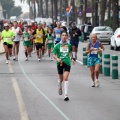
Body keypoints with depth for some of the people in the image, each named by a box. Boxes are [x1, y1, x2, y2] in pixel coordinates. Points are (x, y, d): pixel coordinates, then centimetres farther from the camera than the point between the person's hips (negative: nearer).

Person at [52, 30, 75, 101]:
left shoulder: (69, 45, 5)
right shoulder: (57, 45, -1)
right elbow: (54, 55, -1)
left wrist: (71, 58, 10)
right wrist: (57, 59, -20)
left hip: (67, 63, 0)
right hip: (60, 63, 0)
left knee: (66, 78, -15)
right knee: (61, 79, 12)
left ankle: (66, 95, -16)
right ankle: (60, 87, 48)